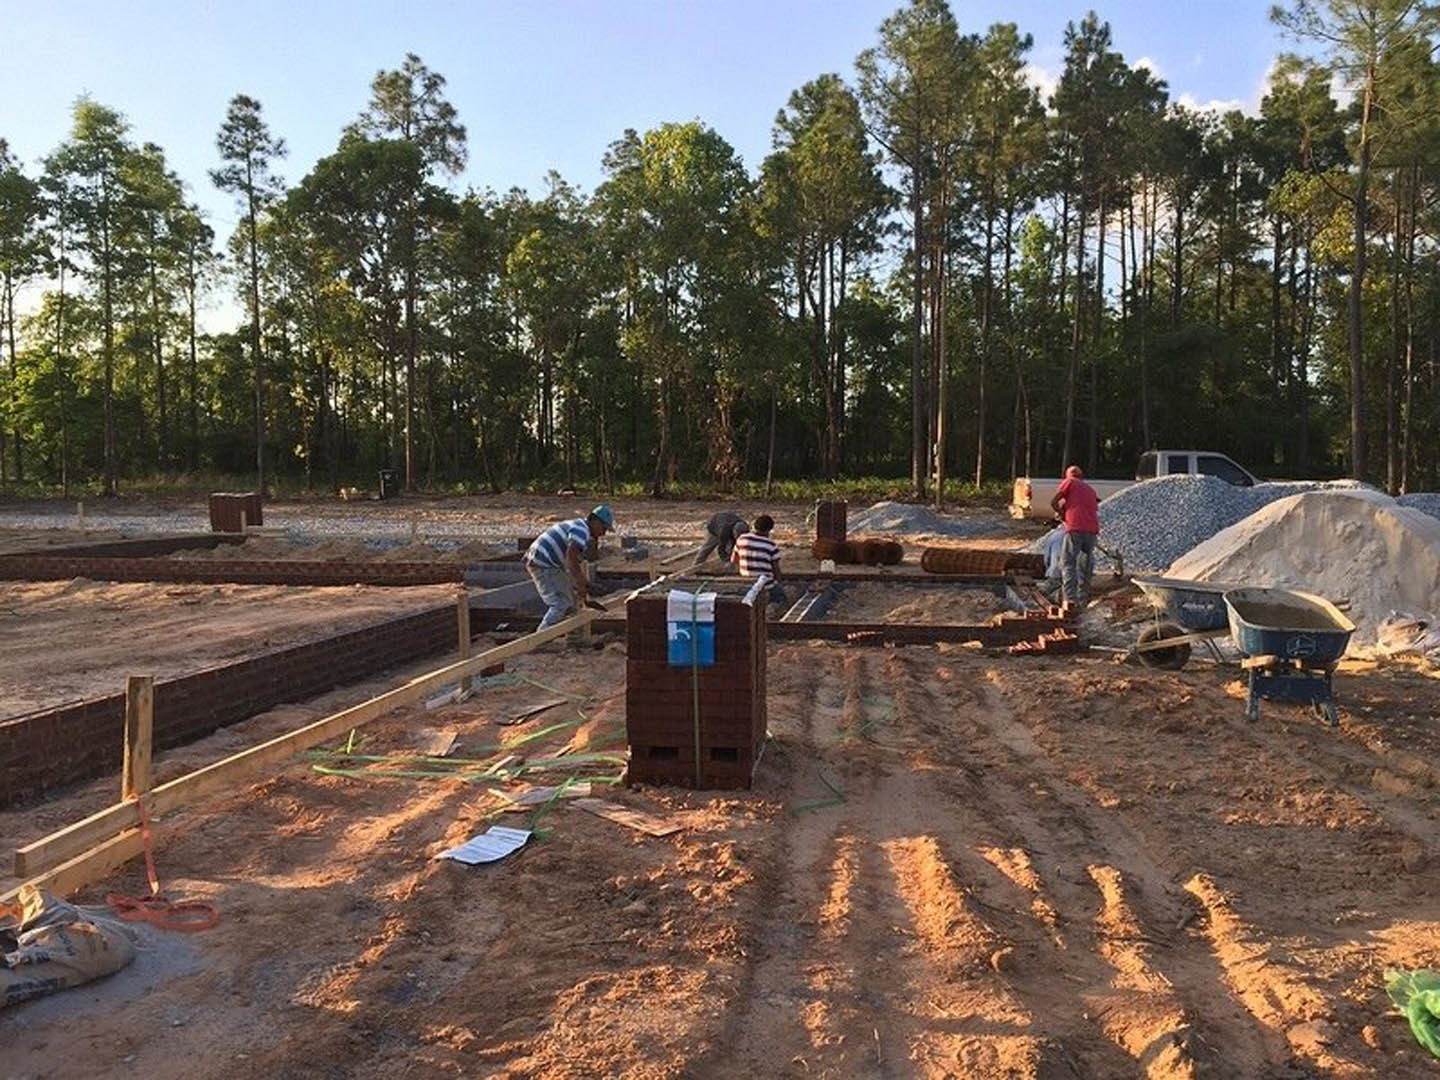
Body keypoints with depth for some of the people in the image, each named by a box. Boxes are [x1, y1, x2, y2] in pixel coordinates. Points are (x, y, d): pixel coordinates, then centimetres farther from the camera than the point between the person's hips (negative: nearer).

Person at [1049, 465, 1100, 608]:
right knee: (1085, 565, 14)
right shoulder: (1090, 489, 27)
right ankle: (1082, 599, 15)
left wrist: (1062, 514, 19)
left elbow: (1053, 502, 2)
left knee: (1069, 564, -3)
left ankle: (1070, 598, -14)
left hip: (1075, 528, -5)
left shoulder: (1069, 482, 11)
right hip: (1092, 529, 5)